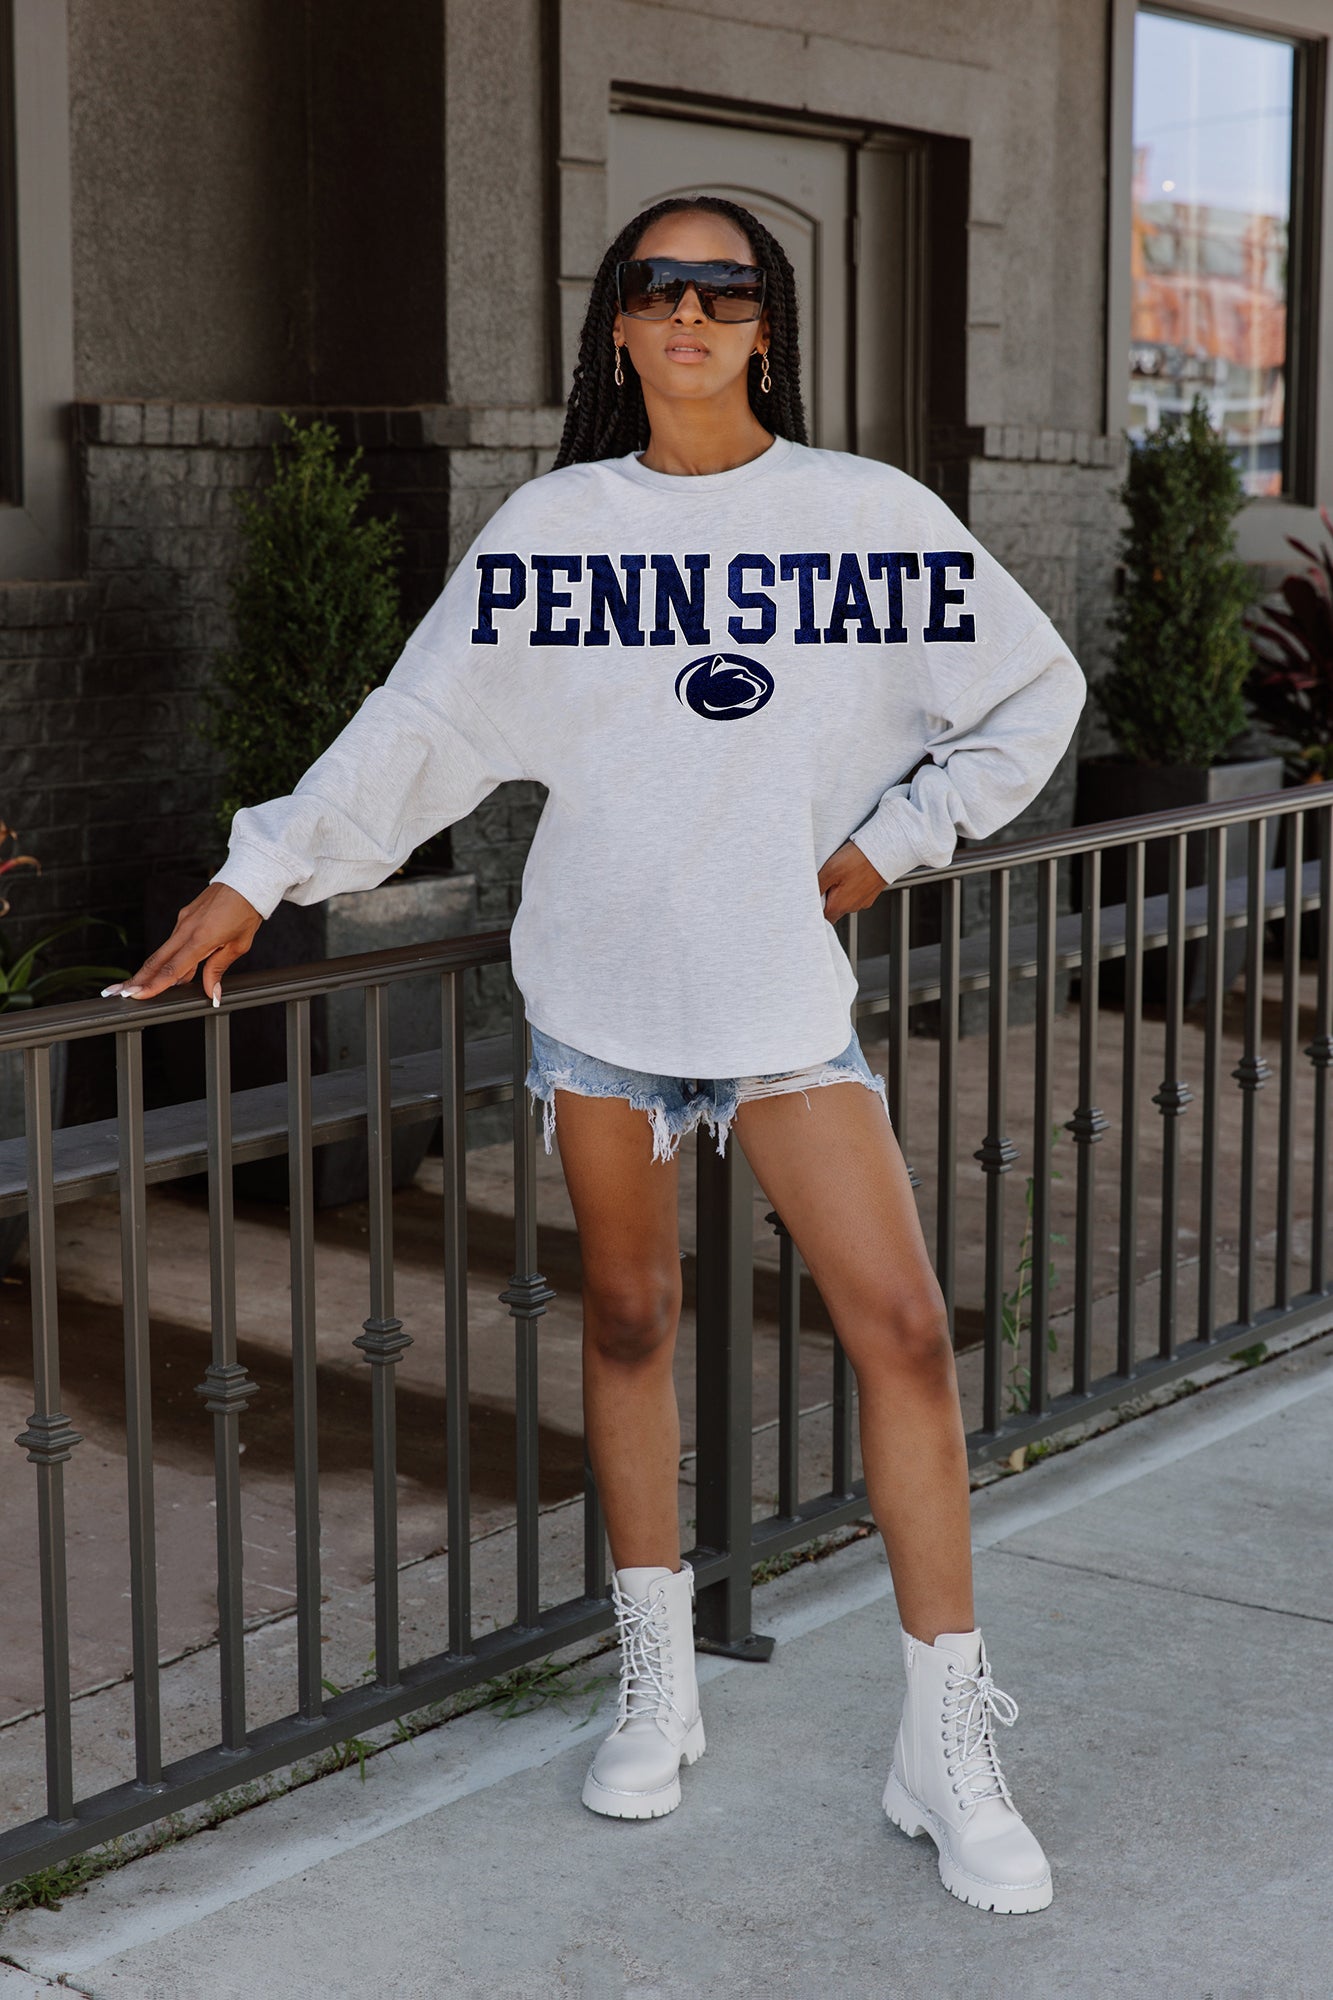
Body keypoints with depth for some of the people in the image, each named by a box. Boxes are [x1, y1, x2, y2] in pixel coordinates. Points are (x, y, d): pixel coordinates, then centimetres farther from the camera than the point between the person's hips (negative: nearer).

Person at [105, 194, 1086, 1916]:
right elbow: (418, 727, 2)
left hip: (786, 990, -1)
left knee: (901, 1326, -8)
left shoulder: (869, 512, 0)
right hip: (597, 987, 1)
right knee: (626, 1318, 10)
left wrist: (892, 840, 2)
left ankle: (946, 1744, 3)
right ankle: (656, 1685, 27)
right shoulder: (554, 524, 2)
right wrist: (260, 874, -3)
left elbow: (1035, 691, 9)